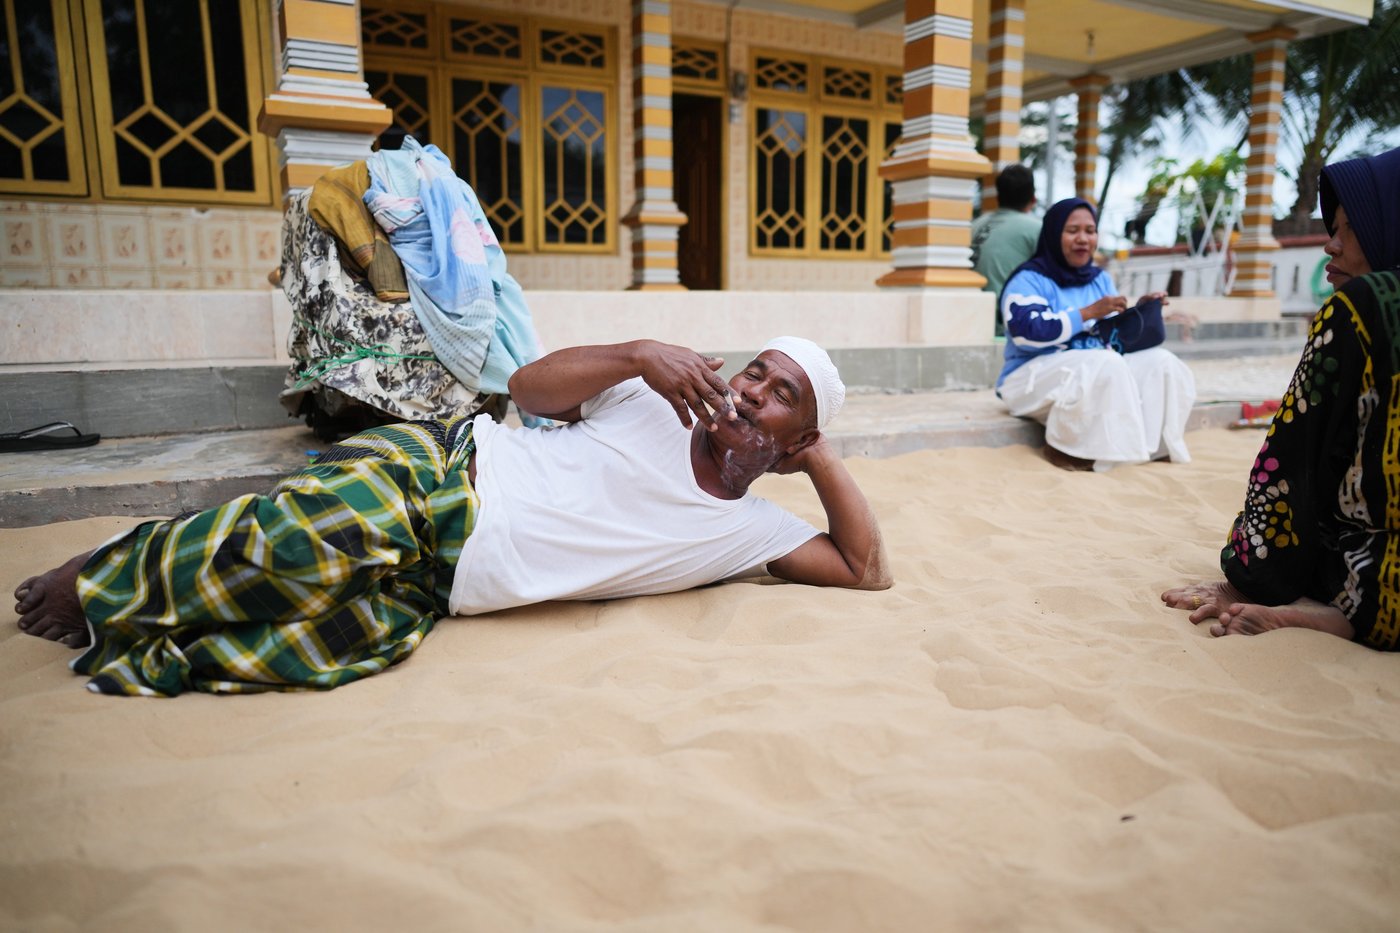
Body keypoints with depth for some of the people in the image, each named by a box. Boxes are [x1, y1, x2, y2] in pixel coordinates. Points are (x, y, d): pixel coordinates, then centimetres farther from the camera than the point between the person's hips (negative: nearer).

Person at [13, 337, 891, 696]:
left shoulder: (751, 532, 8)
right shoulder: (653, 402, 4)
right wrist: (638, 352, -14)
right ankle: (97, 581, 2)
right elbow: (529, 387, 1)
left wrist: (822, 454, 1)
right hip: (443, 464, -1)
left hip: (442, 581, 2)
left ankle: (126, 661, -3)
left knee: (369, 634, -27)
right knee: (318, 536, -29)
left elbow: (869, 570, 7)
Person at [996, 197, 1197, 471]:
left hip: (1097, 371, 8)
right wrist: (1089, 312, -23)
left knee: (1160, 361, -11)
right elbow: (1027, 331, -25)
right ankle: (1064, 447, -22)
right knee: (1105, 364, -34)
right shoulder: (1029, 279, -7)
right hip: (1035, 378, -7)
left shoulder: (1100, 279, 16)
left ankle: (1152, 444, -12)